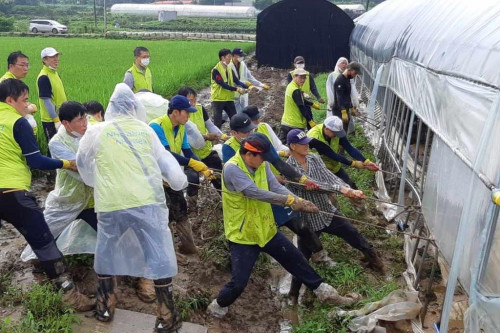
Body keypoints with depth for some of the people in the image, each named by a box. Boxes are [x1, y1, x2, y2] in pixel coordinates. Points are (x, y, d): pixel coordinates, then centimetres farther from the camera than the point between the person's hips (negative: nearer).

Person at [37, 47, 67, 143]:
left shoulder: (55, 73, 10)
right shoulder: (43, 77, -17)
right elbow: (46, 100, -20)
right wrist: (56, 120, -21)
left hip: (59, 117, 9)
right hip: (51, 121, -9)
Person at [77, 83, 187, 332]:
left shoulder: (95, 132, 8)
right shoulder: (145, 130, 10)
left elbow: (83, 165, 24)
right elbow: (165, 161, 17)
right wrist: (180, 182, 37)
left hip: (110, 204, 1)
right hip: (147, 202, 0)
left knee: (106, 253, 22)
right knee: (158, 256, 8)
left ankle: (105, 307, 35)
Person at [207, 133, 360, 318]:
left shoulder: (262, 165, -1)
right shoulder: (232, 169, -24)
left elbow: (277, 187, -9)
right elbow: (255, 192, -32)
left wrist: (299, 201, -26)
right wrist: (289, 200, -28)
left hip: (266, 229, 7)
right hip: (242, 235, -6)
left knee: (296, 260, 14)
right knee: (238, 282, -4)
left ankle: (324, 291, 32)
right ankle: (218, 306, 27)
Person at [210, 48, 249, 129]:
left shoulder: (230, 69, 9)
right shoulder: (216, 70, -13)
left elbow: (237, 81, 2)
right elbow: (222, 84, -21)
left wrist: (248, 87, -12)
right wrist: (237, 89, -25)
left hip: (229, 99, 6)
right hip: (218, 100, -6)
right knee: (218, 122, -3)